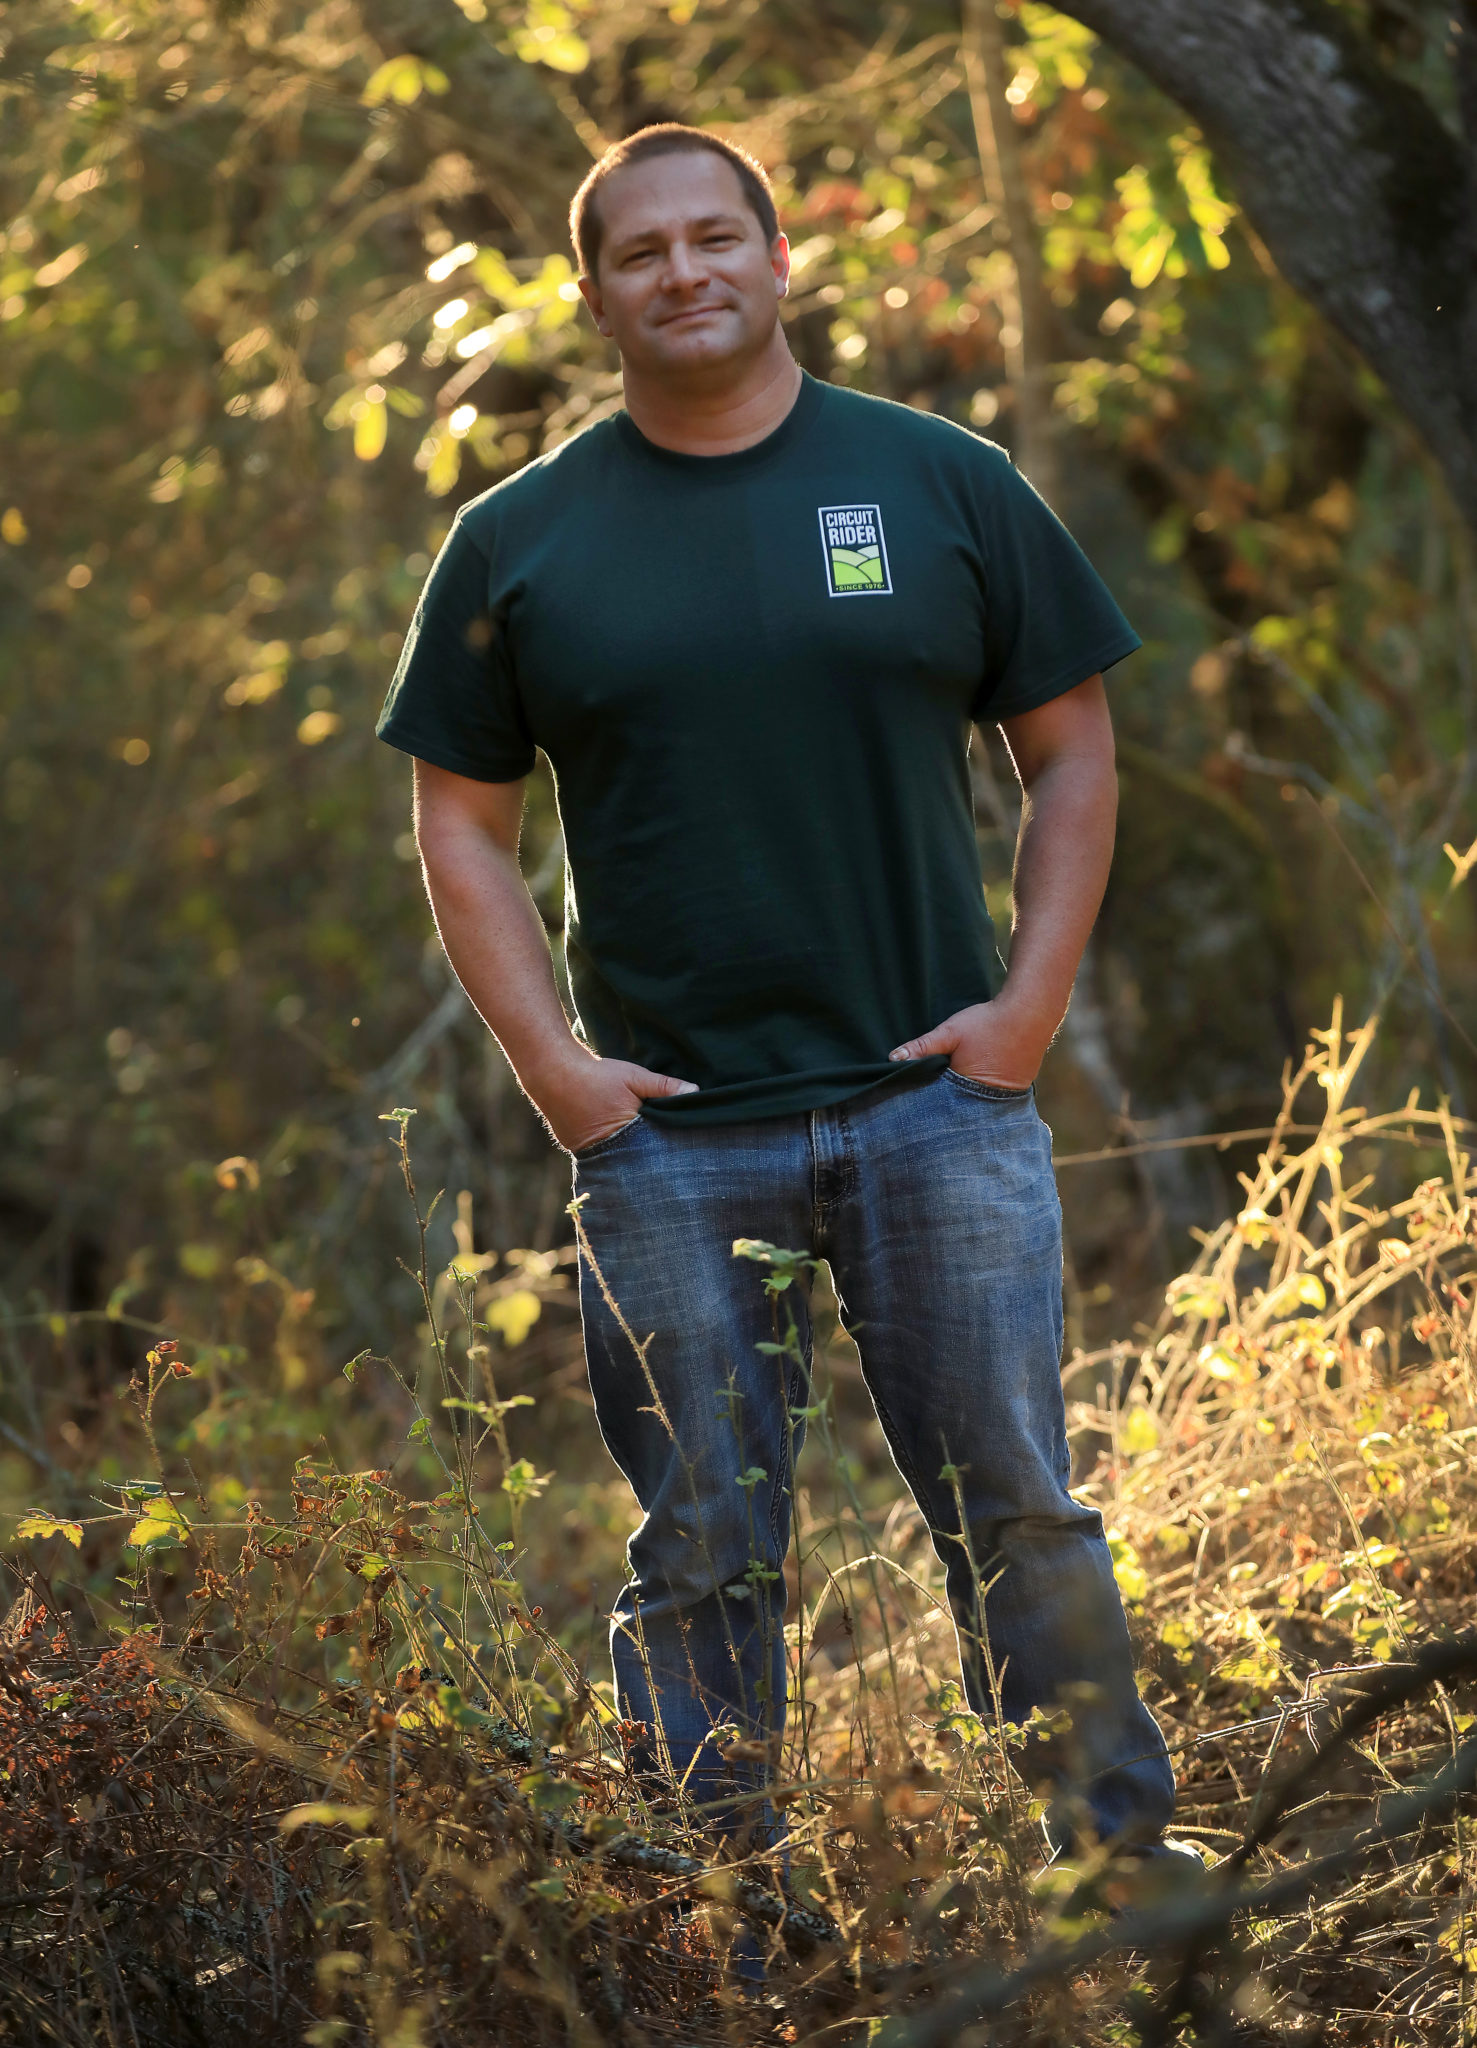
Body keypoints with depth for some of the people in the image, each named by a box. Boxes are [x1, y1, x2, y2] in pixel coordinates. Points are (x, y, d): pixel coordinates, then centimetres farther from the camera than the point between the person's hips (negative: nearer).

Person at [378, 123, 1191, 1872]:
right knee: (704, 1561, 5)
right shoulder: (516, 543, 6)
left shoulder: (943, 484, 5)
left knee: (1017, 1517, 1)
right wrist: (551, 1067, -3)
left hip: (938, 1105, 0)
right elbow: (461, 824, 8)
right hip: (664, 1138, 1)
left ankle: (1124, 1862, 13)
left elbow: (1071, 751, 8)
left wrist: (1031, 1003, -3)